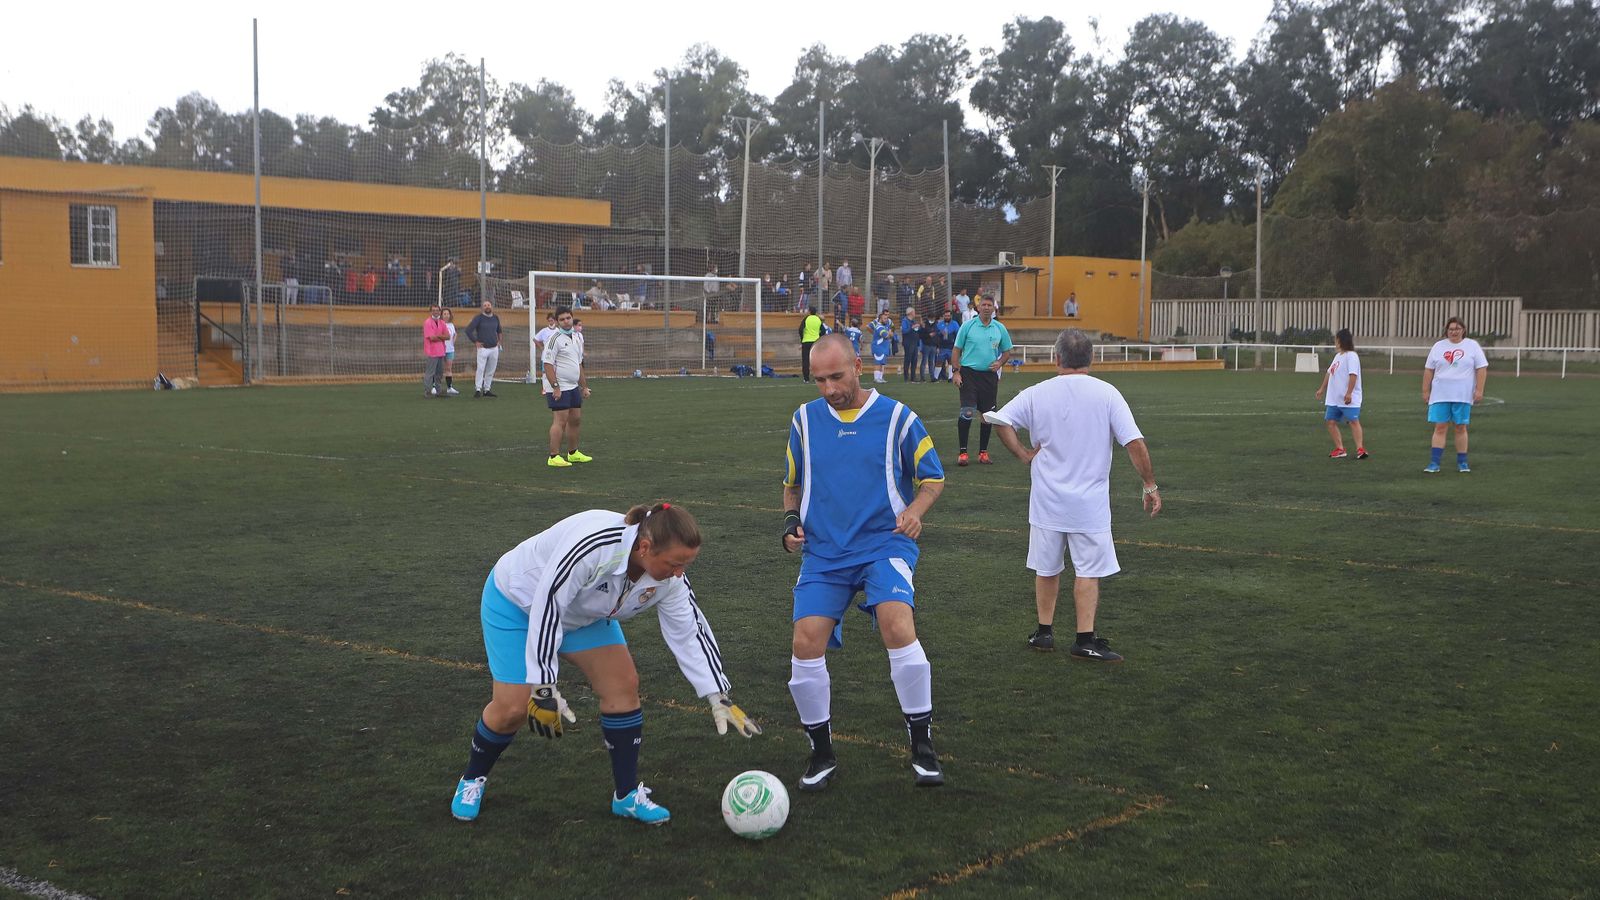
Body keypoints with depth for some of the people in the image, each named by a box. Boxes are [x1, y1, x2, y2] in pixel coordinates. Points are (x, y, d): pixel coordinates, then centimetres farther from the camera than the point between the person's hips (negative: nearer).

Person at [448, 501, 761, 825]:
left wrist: (718, 697, -14)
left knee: (623, 684, -8)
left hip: (583, 613, 6)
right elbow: (545, 608, -36)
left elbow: (690, 632, -10)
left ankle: (627, 795, 4)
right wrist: (543, 686, -33)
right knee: (513, 709, -11)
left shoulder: (669, 577, -21)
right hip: (517, 600, -6)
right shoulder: (592, 545, -42)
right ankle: (472, 780, 19)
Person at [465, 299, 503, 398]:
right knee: (480, 369, -11)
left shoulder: (496, 318, 11)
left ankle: (487, 390, 14)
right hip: (483, 348, -5)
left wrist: (499, 340, 17)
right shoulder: (478, 318, -4)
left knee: (491, 371, 7)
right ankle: (478, 390, -9)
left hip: (494, 348, 5)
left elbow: (499, 330, 30)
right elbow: (468, 330, -9)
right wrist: (475, 342, -10)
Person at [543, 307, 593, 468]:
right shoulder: (555, 339, -13)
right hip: (559, 388, -9)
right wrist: (555, 387, -22)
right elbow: (548, 364, -17)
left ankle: (573, 453, 26)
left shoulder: (576, 337, 14)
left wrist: (584, 386, 20)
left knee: (575, 419, 13)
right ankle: (554, 457, -7)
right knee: (561, 420, -10)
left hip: (573, 387, 9)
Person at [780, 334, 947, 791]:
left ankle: (922, 745, -9)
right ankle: (821, 753, 9)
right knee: (806, 644, -12)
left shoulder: (896, 416, 0)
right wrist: (791, 519, 3)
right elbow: (792, 483, 22)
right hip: (823, 552, 3)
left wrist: (914, 510, -11)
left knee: (898, 627, -27)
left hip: (884, 544, -3)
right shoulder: (805, 419, 8)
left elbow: (933, 478, 9)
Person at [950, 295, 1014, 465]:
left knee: (987, 415, 5)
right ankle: (963, 452, -6)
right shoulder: (967, 325, -1)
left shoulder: (1000, 328, 6)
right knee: (967, 413, -12)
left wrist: (1000, 363, -4)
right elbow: (956, 349, 2)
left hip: (989, 375, 3)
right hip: (969, 373, -3)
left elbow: (1007, 351, 16)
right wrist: (956, 371, -7)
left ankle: (983, 452, 15)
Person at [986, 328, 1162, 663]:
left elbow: (999, 420, -8)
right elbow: (1135, 444, -10)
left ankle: (1044, 632, 23)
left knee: (1046, 569, 15)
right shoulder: (1107, 394, -7)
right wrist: (1150, 486, -2)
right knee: (1088, 572, 4)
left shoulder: (1036, 394, -2)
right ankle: (1085, 639, 0)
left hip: (1046, 500, 2)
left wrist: (1023, 454, -1)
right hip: (1090, 503, -2)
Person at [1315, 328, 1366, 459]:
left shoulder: (1351, 356, -12)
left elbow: (1353, 375, -21)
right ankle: (1340, 449, 9)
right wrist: (1322, 389, 29)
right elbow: (1329, 372, 26)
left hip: (1349, 398, -9)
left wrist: (1349, 393, -27)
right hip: (1334, 398, 9)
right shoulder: (1338, 356, 17)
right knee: (1331, 421, 4)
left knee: (1353, 421, -14)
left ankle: (1360, 448, -14)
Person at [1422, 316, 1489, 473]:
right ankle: (1434, 463, -5)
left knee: (1461, 428, 5)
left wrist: (1479, 390, -8)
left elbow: (1481, 369, 0)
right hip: (1440, 395, 1)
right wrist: (1425, 391, 6)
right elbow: (1428, 370, 10)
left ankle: (1462, 462, 14)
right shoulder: (1438, 346, 8)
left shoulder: (1472, 346, 3)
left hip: (1463, 395, -1)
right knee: (1440, 427, -3)